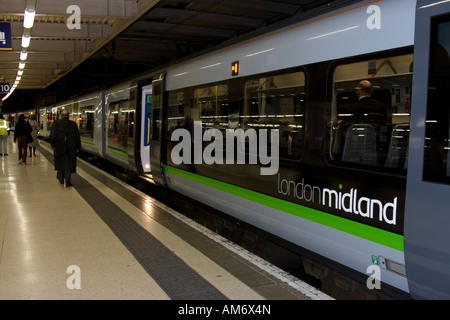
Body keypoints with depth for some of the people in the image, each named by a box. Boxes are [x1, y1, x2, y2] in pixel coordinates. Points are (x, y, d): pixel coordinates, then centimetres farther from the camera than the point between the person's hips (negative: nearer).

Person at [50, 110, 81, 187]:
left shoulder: (56, 123, -3)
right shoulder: (73, 124, 2)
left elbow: (53, 135, -10)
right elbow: (77, 137, 4)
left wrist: (53, 144, -1)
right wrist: (78, 148, 9)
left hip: (59, 147, 0)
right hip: (71, 148, 0)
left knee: (60, 162, 17)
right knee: (69, 163, 4)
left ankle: (61, 178, 26)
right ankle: (67, 180, -5)